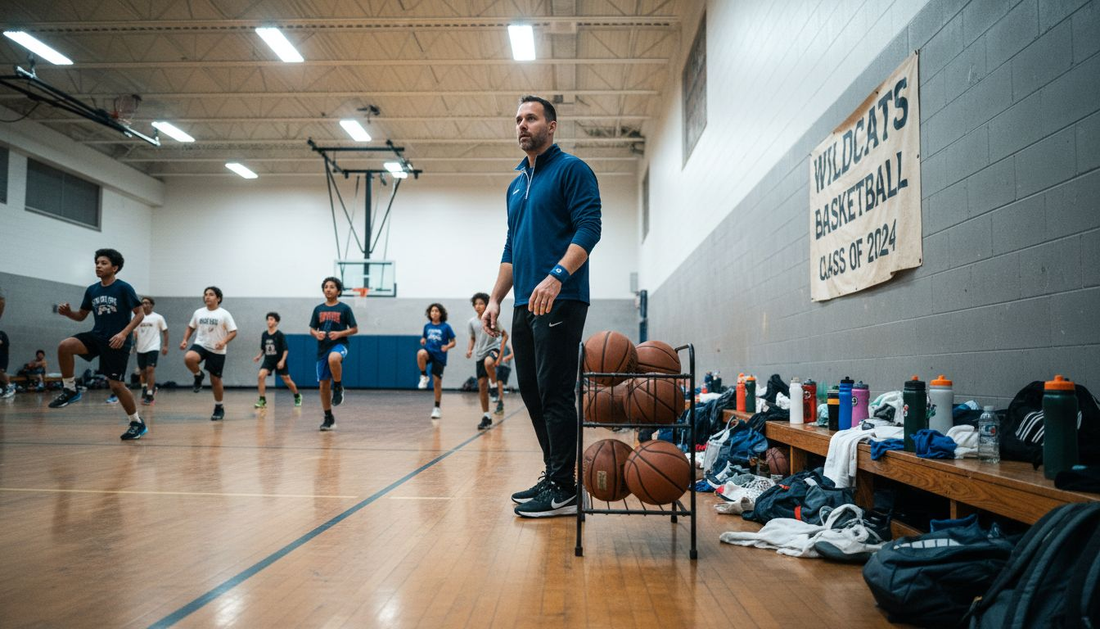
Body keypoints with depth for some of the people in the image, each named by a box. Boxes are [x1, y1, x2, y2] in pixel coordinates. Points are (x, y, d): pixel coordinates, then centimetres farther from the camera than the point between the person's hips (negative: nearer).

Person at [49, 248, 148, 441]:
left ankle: (137, 423, 10)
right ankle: (70, 390, -5)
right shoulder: (92, 290, 8)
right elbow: (81, 316, 16)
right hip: (97, 336, 5)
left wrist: (124, 333, -20)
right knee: (64, 346, -22)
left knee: (116, 384, -5)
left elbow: (140, 314, -9)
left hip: (117, 342, -5)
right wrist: (68, 312, -6)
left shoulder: (124, 288, -8)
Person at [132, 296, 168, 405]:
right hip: (141, 348, 4)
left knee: (150, 370, -14)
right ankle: (145, 390, 36)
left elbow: (165, 331, 3)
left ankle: (149, 395, -11)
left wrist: (165, 346, -2)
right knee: (142, 371, 12)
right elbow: (134, 332, 9)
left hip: (153, 348, -4)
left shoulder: (158, 318, -2)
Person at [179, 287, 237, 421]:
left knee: (215, 380, 3)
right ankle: (198, 376, -1)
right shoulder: (198, 312, 5)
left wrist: (224, 341, -27)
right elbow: (190, 327, 18)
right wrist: (185, 340, 1)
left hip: (217, 351, -2)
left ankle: (219, 408, 21)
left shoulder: (224, 314, -7)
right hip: (200, 345, 3)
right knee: (188, 358, -33)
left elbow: (233, 332, -9)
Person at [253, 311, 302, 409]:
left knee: (287, 381, 4)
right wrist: (259, 356, -3)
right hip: (268, 361, 3)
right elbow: (263, 349, 13)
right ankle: (262, 400, -12)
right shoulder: (264, 335, 1)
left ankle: (297, 397, 30)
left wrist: (282, 361, -21)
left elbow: (286, 350, -12)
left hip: (279, 361, -3)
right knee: (261, 375, -20)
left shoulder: (280, 335, -12)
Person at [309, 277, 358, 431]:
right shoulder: (318, 309, 9)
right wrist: (316, 334, -9)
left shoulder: (344, 308, -1)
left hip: (339, 345, -4)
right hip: (322, 348, 4)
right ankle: (328, 418, 17)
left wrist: (340, 333, -16)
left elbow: (355, 329, 0)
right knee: (324, 384, 4)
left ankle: (338, 388, -17)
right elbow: (312, 329, 14)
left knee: (333, 359, -41)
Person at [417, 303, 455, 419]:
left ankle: (437, 408, 15)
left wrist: (447, 347, -21)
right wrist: (422, 341, -5)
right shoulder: (427, 326, 6)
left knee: (437, 382, 1)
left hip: (440, 356, -2)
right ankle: (424, 376, -13)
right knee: (420, 353, -36)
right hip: (429, 351, 2)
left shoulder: (446, 326, -3)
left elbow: (453, 342, 0)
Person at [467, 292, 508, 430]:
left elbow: (505, 335, -2)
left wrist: (500, 352, -11)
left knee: (488, 362, -40)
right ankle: (486, 417, 10)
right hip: (479, 354, 4)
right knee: (482, 385, 1)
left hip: (493, 348, -4)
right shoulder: (472, 322, 3)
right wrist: (470, 349, -3)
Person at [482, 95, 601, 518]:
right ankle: (552, 476, 20)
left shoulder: (571, 170, -1)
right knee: (532, 392, 10)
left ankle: (563, 489, 0)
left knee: (555, 393, -8)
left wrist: (557, 275, -27)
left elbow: (588, 229, -13)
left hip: (560, 302, -8)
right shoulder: (516, 185, 22)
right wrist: (495, 300, 17)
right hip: (525, 305, 8)